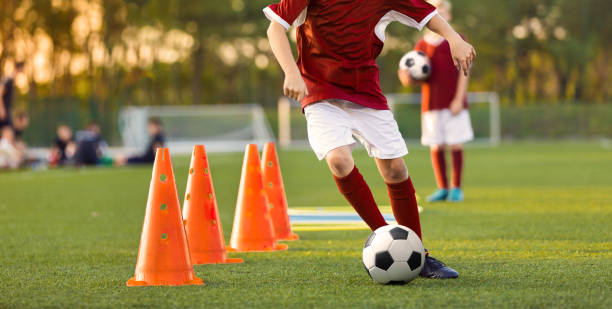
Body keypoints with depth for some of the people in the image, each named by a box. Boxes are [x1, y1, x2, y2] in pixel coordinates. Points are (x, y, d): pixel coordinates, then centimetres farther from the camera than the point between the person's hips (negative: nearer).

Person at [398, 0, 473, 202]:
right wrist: (409, 79, -13)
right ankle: (442, 188, 12)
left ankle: (456, 188, 7)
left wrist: (459, 98, -10)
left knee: (456, 145, -2)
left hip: (454, 103, -2)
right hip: (431, 103, 2)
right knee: (436, 147, 2)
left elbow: (463, 71, -2)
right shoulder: (422, 45, 9)